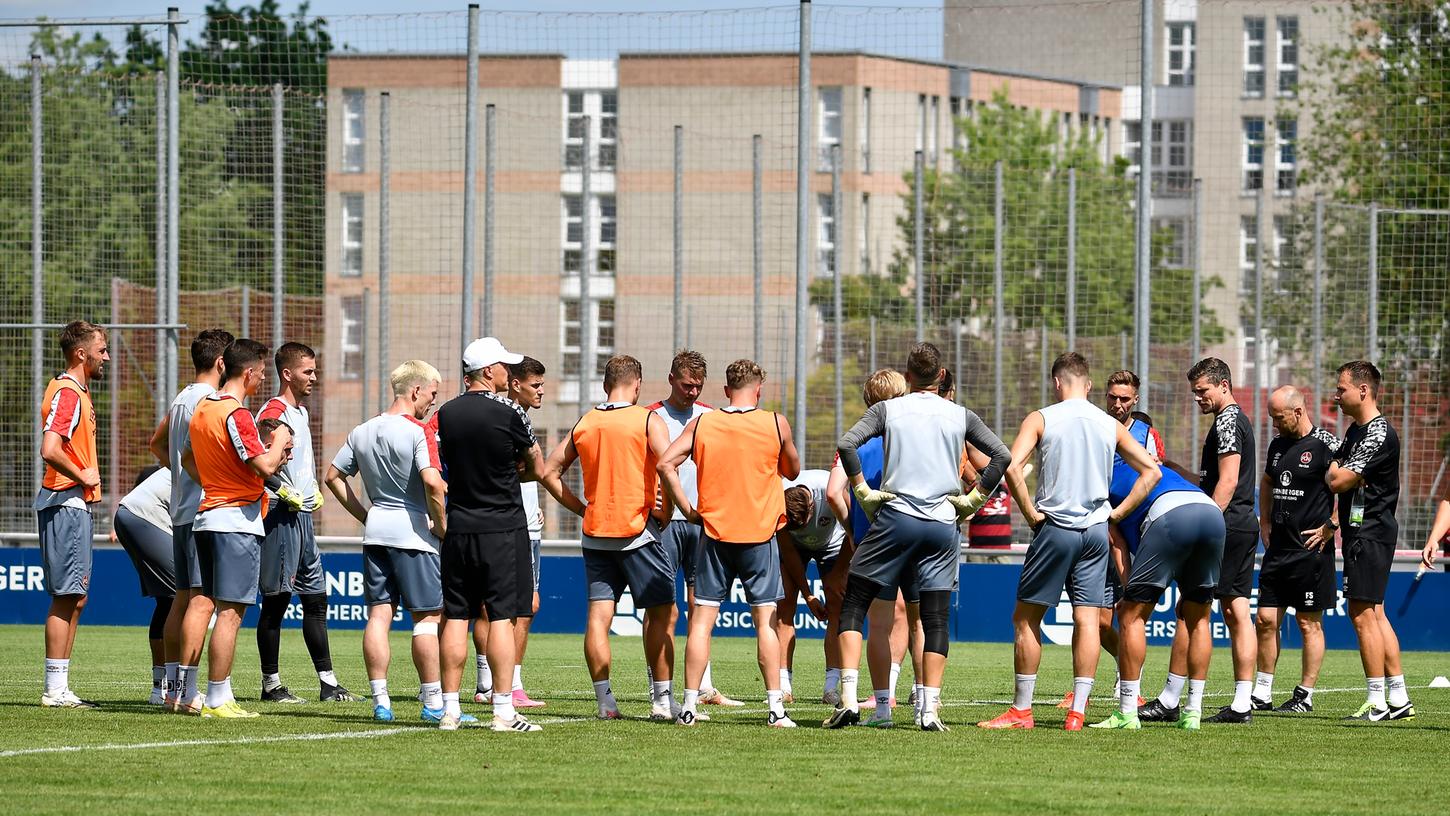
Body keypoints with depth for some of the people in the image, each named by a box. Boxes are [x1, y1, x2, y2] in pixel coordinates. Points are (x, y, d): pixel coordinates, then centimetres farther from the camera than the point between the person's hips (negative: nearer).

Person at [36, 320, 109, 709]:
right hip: (66, 504, -10)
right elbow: (50, 450, -27)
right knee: (66, 597, -8)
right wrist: (83, 476, -17)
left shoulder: (77, 392, 18)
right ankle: (55, 689, -7)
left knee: (74, 599, 12)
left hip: (75, 505, 10)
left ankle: (60, 688, 15)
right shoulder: (67, 393, -14)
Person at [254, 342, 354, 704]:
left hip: (303, 515, 10)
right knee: (276, 600, -4)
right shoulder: (274, 412, -13)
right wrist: (285, 492, -21)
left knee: (316, 598, 10)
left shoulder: (300, 413, 17)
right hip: (282, 515, -10)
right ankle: (271, 684, 0)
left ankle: (328, 683, 13)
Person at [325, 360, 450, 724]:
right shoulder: (417, 432, -13)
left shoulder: (362, 432, 9)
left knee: (379, 615, 6)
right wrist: (441, 524, -11)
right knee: (427, 616, 0)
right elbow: (432, 482, -25)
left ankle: (380, 701, 5)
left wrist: (364, 515, 16)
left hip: (375, 531, 6)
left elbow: (334, 476, 15)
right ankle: (433, 703, 0)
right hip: (412, 532, -6)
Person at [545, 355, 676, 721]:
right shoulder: (647, 420, -6)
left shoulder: (584, 423, 8)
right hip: (638, 530, -4)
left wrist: (580, 506, 14)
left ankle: (605, 701, 1)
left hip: (595, 532, 4)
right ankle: (662, 700, 4)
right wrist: (665, 509, -8)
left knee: (598, 614, 4)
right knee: (660, 612, 5)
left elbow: (549, 470, 11)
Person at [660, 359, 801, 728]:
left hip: (714, 531, 1)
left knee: (702, 620, 4)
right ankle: (775, 707, 0)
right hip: (760, 533, -1)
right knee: (766, 621, 4)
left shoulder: (701, 424, 0)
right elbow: (792, 470, 11)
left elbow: (666, 464, -8)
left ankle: (690, 705, 1)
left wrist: (688, 510, -2)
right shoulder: (776, 424, -3)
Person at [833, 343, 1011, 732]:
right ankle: (929, 710, -1)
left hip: (895, 518, -2)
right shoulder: (960, 416, 7)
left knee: (853, 605, 6)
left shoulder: (887, 410, 2)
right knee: (935, 620, 6)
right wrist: (973, 500, 6)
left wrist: (864, 492, -3)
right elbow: (1001, 455, 2)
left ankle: (848, 699, -7)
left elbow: (846, 444, -11)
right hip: (943, 525, 2)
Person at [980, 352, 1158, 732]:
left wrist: (1031, 514, -9)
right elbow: (1151, 471, 7)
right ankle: (1077, 712, -2)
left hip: (1055, 529, -3)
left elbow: (1011, 466, -17)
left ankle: (1021, 710, 6)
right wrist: (1116, 513, 7)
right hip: (1096, 530, 3)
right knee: (1087, 620, 2)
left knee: (1026, 618, 6)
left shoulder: (1041, 419, -3)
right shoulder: (1111, 425, 8)